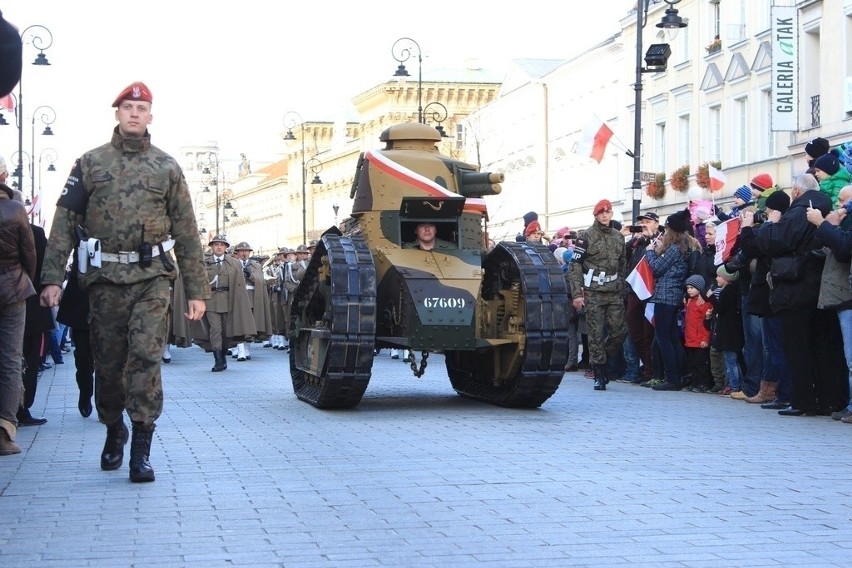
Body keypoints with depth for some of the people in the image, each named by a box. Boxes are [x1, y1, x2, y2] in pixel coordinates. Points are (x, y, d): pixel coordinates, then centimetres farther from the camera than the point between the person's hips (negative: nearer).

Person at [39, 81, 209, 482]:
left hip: (152, 279, -1)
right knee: (107, 363, 8)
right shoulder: (90, 163, 8)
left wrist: (196, 290, 5)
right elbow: (64, 222, 3)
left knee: (146, 356, -12)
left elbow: (186, 232, 8)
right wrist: (52, 277, -6)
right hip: (105, 279, 1)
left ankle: (141, 450, -11)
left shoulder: (167, 168, 8)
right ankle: (114, 431, 31)